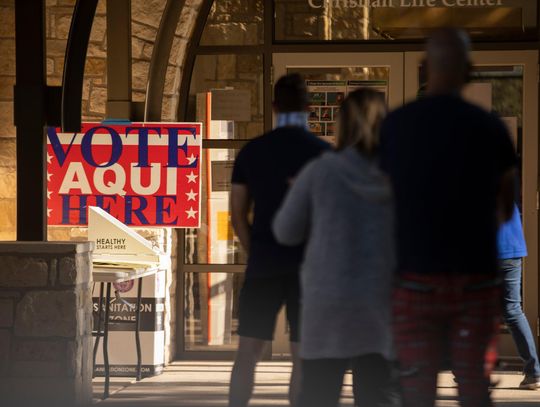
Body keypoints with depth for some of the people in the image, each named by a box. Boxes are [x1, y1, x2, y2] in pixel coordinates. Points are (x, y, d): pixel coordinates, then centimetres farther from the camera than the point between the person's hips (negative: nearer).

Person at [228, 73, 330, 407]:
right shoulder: (323, 153, -5)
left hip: (263, 265, 2)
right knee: (303, 355, 1)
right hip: (308, 266, -2)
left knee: (248, 351, 7)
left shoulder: (251, 151, 4)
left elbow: (238, 214, 5)